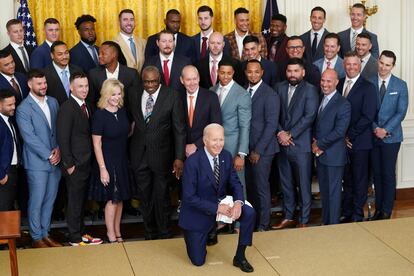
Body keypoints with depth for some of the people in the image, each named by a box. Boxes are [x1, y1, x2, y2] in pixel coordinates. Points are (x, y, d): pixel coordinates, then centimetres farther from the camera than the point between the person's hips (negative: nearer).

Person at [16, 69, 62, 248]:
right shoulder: (23, 109, -11)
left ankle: (45, 234, 25)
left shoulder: (53, 102, 9)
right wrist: (49, 155, -14)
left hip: (55, 161, 6)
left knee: (50, 200, 13)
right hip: (37, 162, -6)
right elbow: (30, 138, -15)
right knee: (36, 202, 2)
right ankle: (37, 238, 14)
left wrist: (58, 149, -4)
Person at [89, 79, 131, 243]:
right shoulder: (99, 115, -15)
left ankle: (117, 233, 24)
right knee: (112, 199, 1)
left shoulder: (122, 111, 3)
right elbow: (96, 144, -14)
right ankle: (111, 236, 14)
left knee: (120, 198, 12)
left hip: (122, 160, 6)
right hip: (108, 161, -6)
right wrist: (102, 168, -16)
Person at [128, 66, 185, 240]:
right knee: (144, 197, 13)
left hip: (161, 155, -3)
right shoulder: (134, 96, 2)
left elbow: (179, 129, -9)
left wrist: (179, 157, -12)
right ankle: (149, 233, 30)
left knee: (161, 197, 8)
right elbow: (132, 122, 9)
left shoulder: (172, 97, -9)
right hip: (139, 155, 3)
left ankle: (163, 235, 27)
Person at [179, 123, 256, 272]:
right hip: (198, 212, -4)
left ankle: (239, 257, -4)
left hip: (221, 203, 4)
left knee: (249, 213, -22)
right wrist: (216, 208, -28)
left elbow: (235, 183, -2)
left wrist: (238, 202, -23)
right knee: (198, 261, 1)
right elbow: (189, 197, -23)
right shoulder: (192, 162, -24)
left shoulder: (226, 156, -8)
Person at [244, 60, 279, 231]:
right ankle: (251, 220, 21)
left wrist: (258, 150, -14)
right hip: (247, 148, 5)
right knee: (249, 186, 8)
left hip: (262, 149, -5)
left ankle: (263, 225, 13)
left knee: (261, 188, 1)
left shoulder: (270, 95, -11)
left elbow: (271, 125, -14)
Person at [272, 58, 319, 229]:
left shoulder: (310, 90, -4)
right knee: (286, 183, 12)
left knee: (303, 184, 1)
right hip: (283, 144, 5)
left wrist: (290, 134, -13)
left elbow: (309, 116, -12)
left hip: (301, 144, -4)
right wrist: (280, 132, -9)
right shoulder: (280, 88, 10)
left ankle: (304, 221, 11)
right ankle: (288, 217, 23)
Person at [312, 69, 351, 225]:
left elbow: (339, 131, -19)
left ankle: (333, 224, 11)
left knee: (333, 192, 2)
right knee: (324, 191, 15)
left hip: (334, 155, -7)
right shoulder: (320, 100, 11)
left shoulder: (343, 105, -14)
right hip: (320, 154, 7)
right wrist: (314, 142, -1)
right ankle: (325, 221, 26)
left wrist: (319, 144, -13)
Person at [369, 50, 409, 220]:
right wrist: (375, 128, -11)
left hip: (391, 137, -2)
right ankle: (378, 209, 17)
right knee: (377, 173, 8)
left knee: (388, 174, 0)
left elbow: (401, 112, -5)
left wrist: (385, 130, -15)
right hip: (373, 136, 2)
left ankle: (386, 211, 10)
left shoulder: (400, 85, -1)